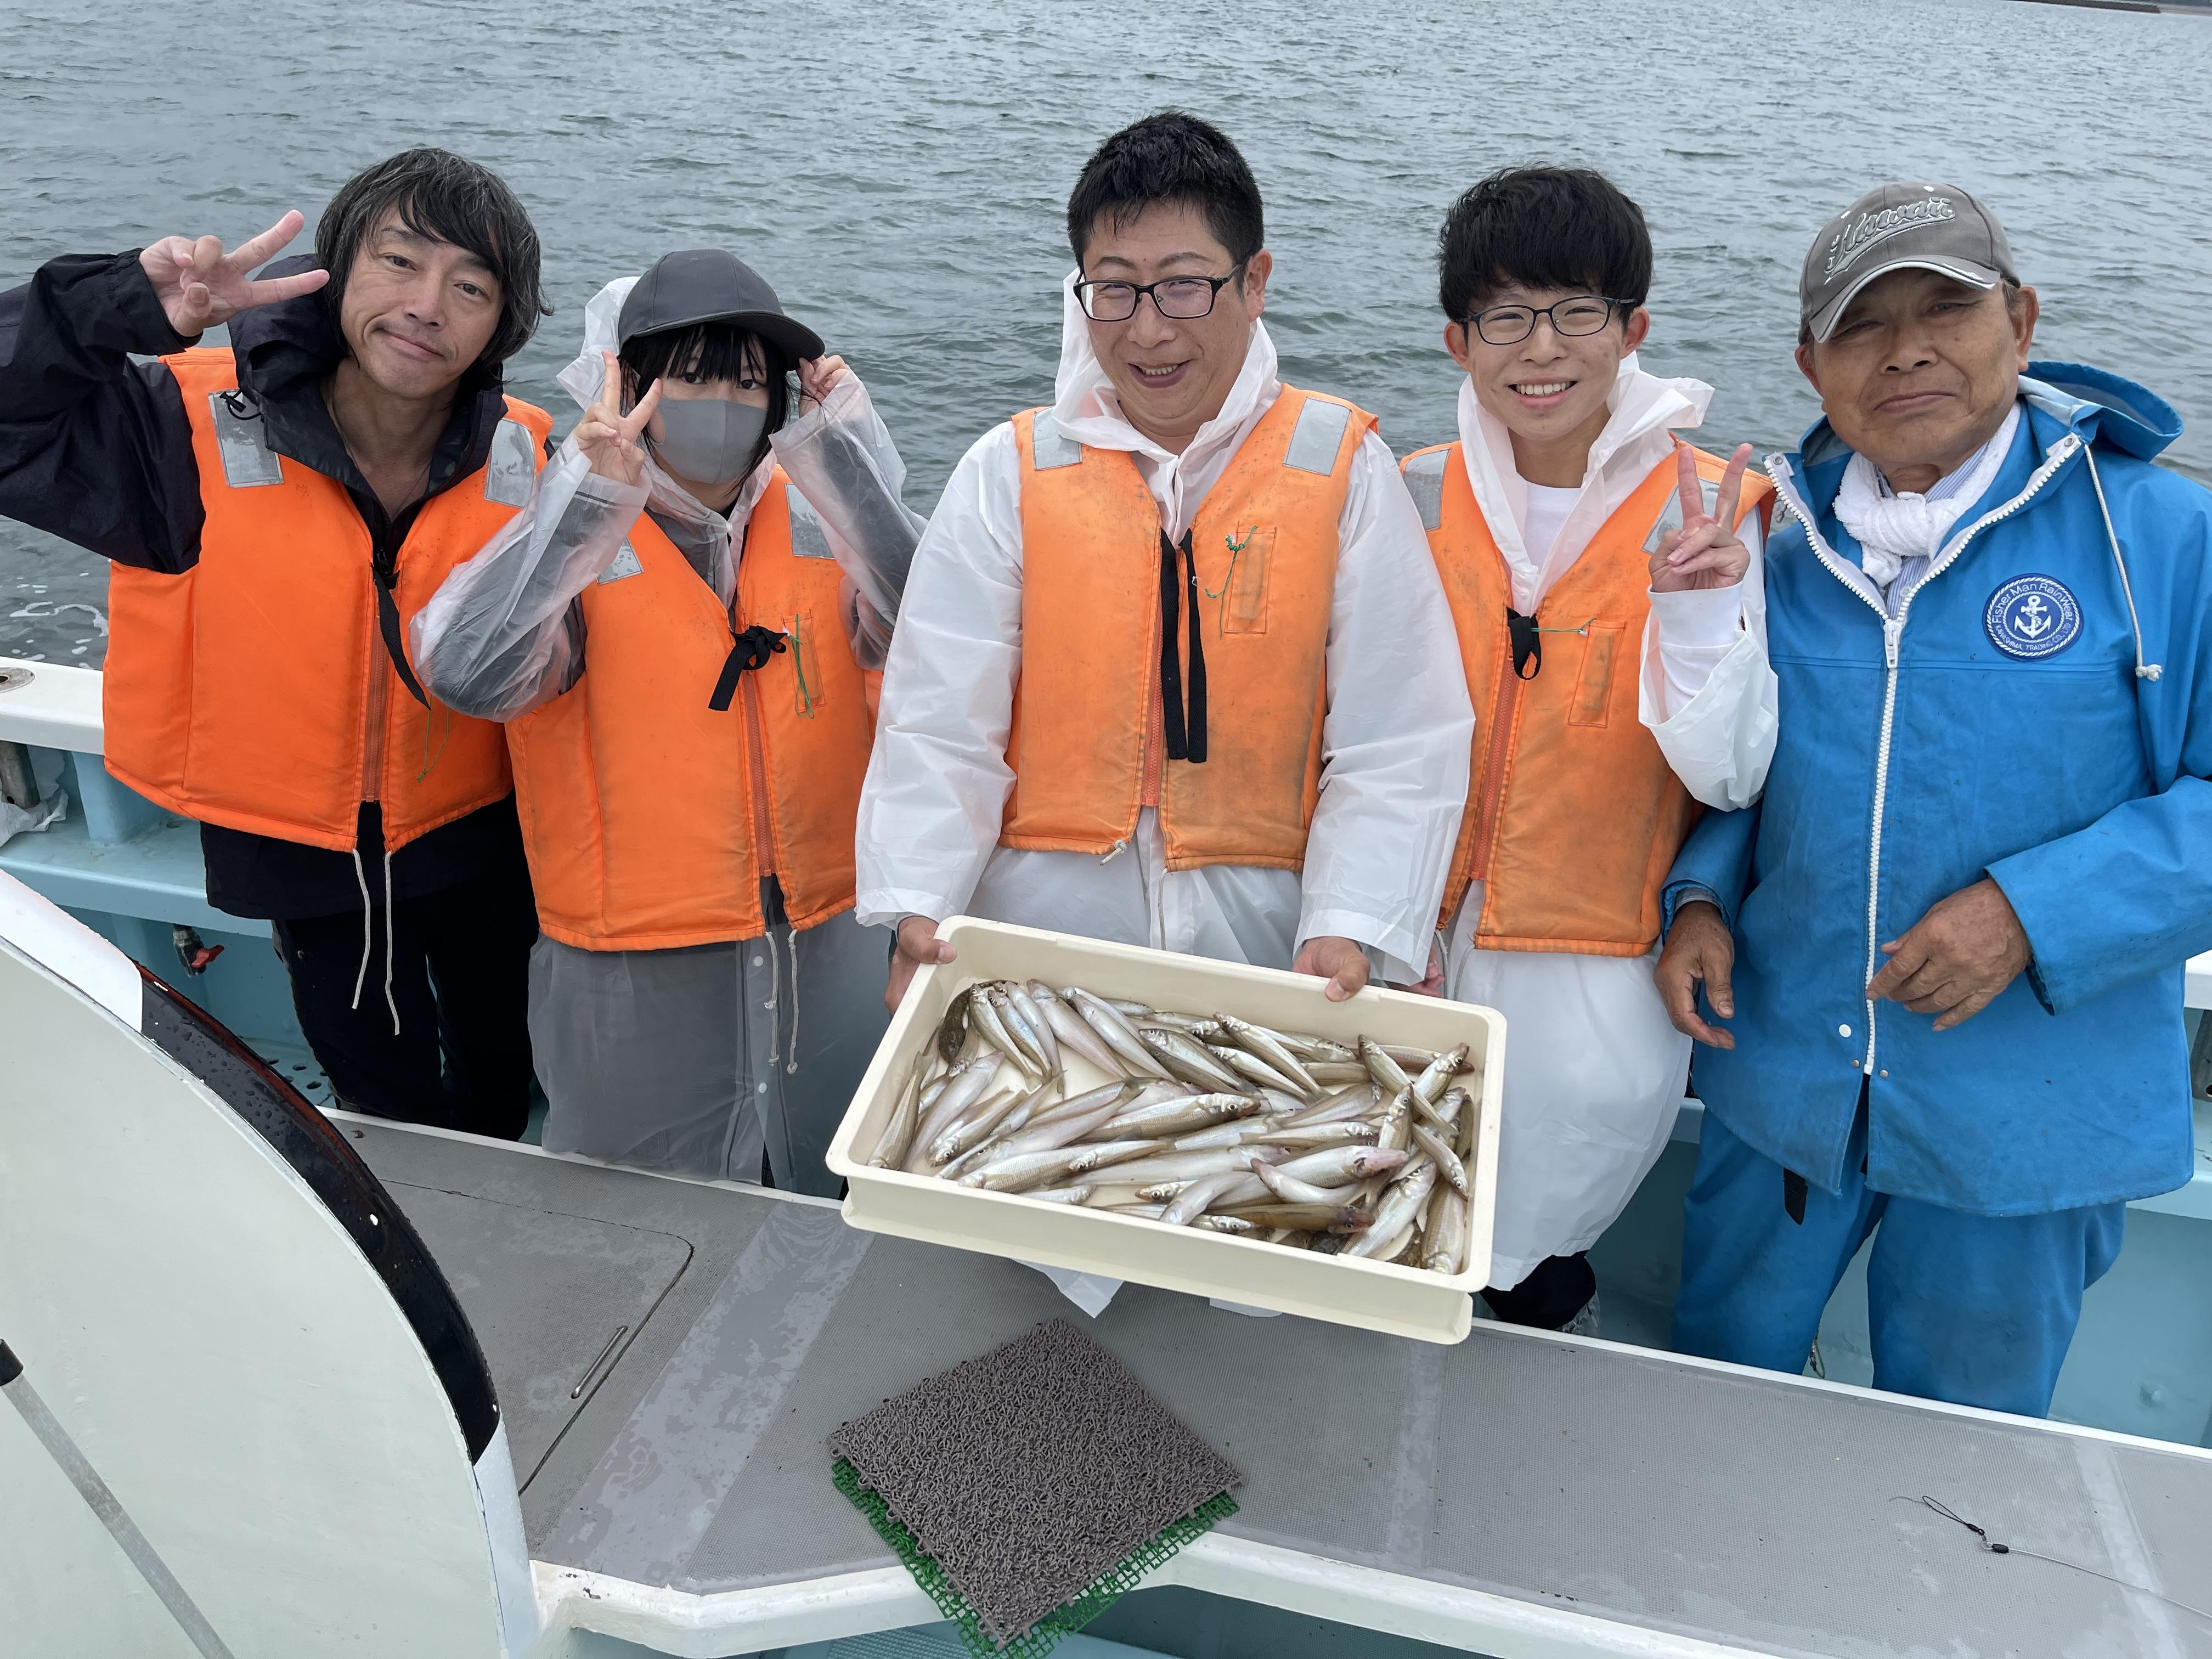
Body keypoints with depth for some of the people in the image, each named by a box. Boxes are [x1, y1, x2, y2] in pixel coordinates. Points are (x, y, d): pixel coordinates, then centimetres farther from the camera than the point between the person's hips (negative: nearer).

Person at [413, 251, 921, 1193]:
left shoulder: (818, 521, 1)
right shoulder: (576, 536, -7)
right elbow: (467, 678, -25)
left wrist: (846, 459, -23)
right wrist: (588, 499, -31)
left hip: (826, 950, 3)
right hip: (634, 975, -2)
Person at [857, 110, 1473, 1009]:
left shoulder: (1344, 470, 1)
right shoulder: (1010, 472, 3)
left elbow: (1400, 744, -3)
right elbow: (941, 724, -1)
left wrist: (1349, 930, -14)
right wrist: (917, 910, -13)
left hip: (1262, 933, 0)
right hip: (1043, 927, 1)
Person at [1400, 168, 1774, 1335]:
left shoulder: (1704, 514, -8)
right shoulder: (1417, 503, -1)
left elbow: (1727, 777, -13)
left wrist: (1700, 614, -28)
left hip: (1594, 968, -2)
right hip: (1423, 945, 3)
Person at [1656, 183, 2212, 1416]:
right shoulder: (1781, 554, 1)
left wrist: (2032, 913, -23)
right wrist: (1703, 898, -6)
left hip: (2026, 1116, -2)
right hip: (1782, 1071, 3)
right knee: (1722, 1366, 22)